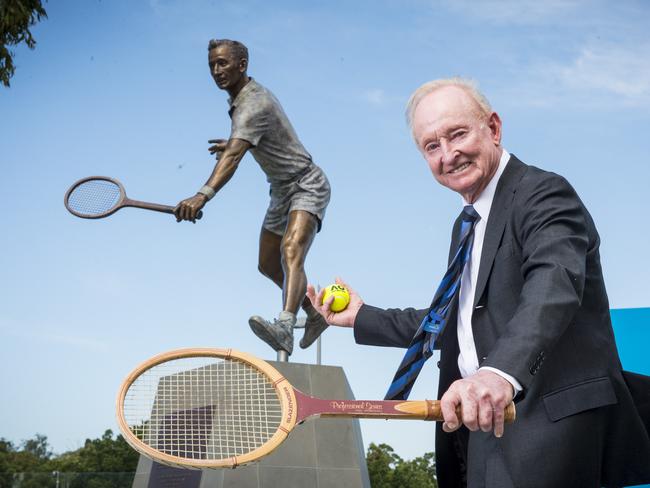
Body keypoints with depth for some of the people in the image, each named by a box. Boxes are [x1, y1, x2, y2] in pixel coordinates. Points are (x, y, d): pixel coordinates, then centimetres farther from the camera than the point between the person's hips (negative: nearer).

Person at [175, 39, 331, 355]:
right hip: (281, 192, 11)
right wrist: (235, 143, 11)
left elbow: (233, 157, -41)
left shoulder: (254, 104, -25)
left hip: (306, 185, -11)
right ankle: (315, 316, 34)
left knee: (291, 252, -33)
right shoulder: (242, 98, 7)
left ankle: (285, 328, -52)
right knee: (268, 266, 16)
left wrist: (202, 196, -54)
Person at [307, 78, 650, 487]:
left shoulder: (544, 193, -11)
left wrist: (501, 371, -46)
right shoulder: (468, 224, 18)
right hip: (487, 422, 8)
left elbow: (554, 284, -30)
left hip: (550, 424, -8)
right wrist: (362, 317, 23)